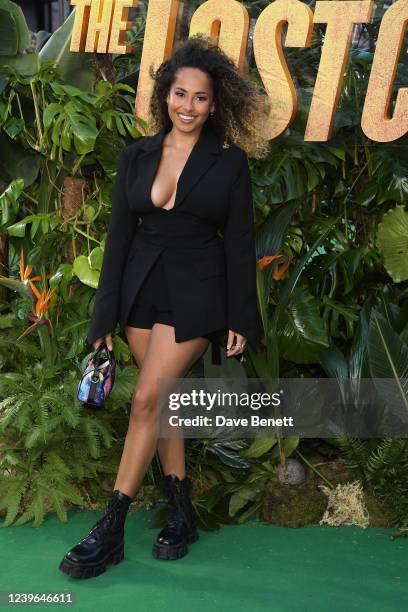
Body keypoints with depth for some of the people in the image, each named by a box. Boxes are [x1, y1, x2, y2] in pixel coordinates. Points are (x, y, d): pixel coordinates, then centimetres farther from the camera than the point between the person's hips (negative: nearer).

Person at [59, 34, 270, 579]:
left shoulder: (229, 162, -2)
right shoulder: (137, 156, 6)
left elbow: (240, 244, -2)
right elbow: (119, 236, 6)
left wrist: (240, 321, -6)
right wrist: (105, 319, 3)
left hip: (196, 294, -4)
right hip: (142, 291, 4)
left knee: (147, 401, -9)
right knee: (162, 403, 8)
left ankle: (109, 533, 0)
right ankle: (182, 516, 21)